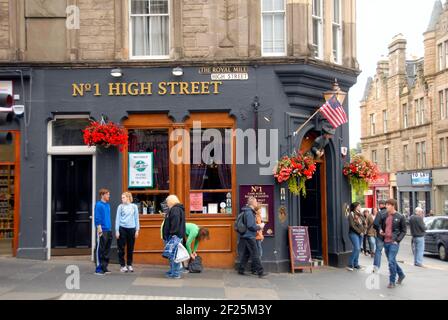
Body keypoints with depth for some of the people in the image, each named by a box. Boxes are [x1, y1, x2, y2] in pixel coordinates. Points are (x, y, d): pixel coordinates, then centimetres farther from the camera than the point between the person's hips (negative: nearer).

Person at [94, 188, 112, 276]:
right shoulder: (98, 205, -8)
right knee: (100, 250, -5)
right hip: (102, 231, -8)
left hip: (109, 230, 8)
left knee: (107, 250, 11)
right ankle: (98, 269, -2)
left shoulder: (108, 205, 15)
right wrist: (99, 228, -18)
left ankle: (104, 267, 19)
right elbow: (97, 218, -13)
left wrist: (109, 227, 15)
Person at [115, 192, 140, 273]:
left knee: (130, 248, 7)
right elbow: (117, 219, 2)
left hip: (131, 229, 2)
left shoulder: (134, 207, 6)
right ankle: (122, 265, 9)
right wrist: (117, 231, -3)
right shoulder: (120, 207, 2)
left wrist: (137, 230, 4)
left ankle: (129, 265, 19)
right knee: (121, 248, 1)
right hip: (122, 228, -1)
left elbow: (136, 218, 9)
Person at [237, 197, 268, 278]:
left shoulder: (249, 212, 14)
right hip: (249, 237, -10)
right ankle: (260, 272, -4)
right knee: (255, 255, -7)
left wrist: (257, 226, 9)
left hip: (246, 236, 10)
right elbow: (251, 226, -22)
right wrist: (259, 227, -10)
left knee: (246, 254, 14)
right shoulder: (249, 213, -18)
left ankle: (241, 270, 18)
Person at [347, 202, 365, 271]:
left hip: (360, 234, 7)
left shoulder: (360, 215, 13)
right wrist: (359, 232, -13)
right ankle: (350, 264, -12)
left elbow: (363, 223, 19)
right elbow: (352, 225, -14)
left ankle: (356, 264, 15)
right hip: (354, 233, -7)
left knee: (358, 249, 7)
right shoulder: (351, 215, -8)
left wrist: (364, 230, 2)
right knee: (356, 248, -18)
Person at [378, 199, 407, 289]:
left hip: (394, 242, -6)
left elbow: (404, 230, -2)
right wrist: (380, 230, 2)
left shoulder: (400, 217, -4)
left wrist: (397, 240, -11)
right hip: (386, 242, 6)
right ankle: (401, 274, 37)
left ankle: (392, 282, -2)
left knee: (391, 261, -12)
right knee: (391, 261, 16)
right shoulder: (385, 216, 9)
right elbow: (381, 225, 24)